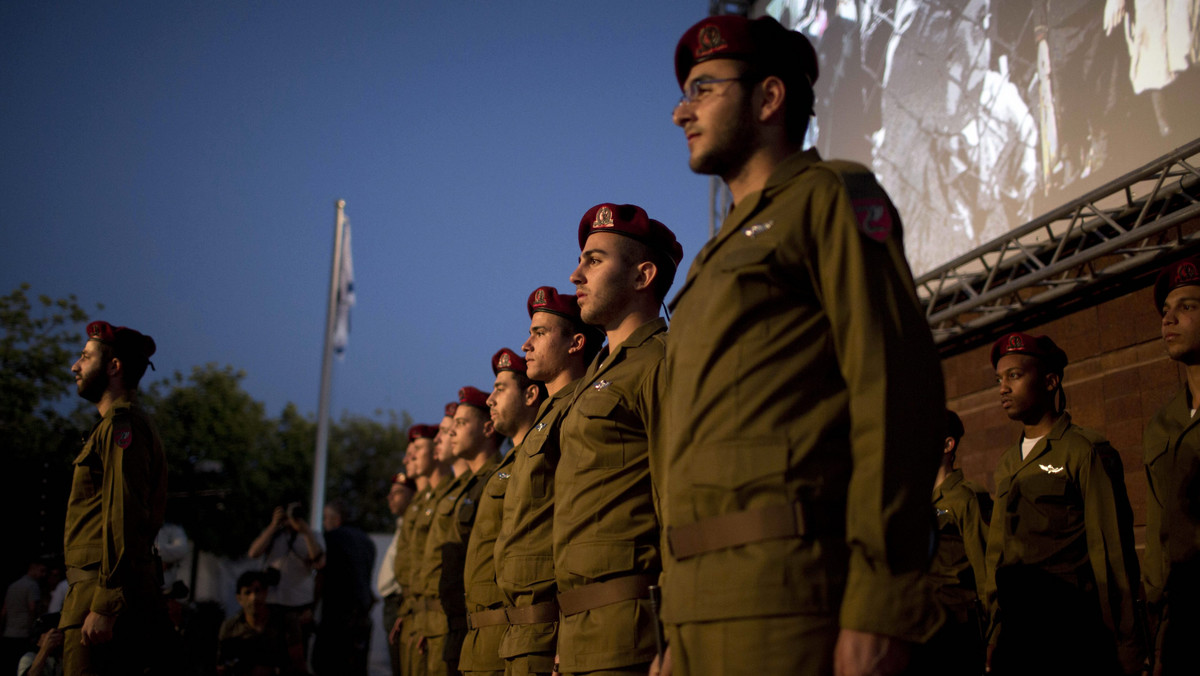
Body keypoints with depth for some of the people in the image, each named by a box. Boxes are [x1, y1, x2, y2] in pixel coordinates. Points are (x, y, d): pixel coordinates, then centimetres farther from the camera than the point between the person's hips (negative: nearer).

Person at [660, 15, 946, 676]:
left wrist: (877, 611, -20)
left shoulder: (830, 198, 1)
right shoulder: (723, 252, 25)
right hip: (696, 598, 8)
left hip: (782, 585, -8)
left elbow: (896, 391, -12)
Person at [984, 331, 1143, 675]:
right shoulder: (1007, 464, 17)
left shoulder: (1085, 450, -3)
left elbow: (1112, 555, -7)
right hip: (1016, 639, 6)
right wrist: (994, 645, 12)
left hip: (1072, 635, -6)